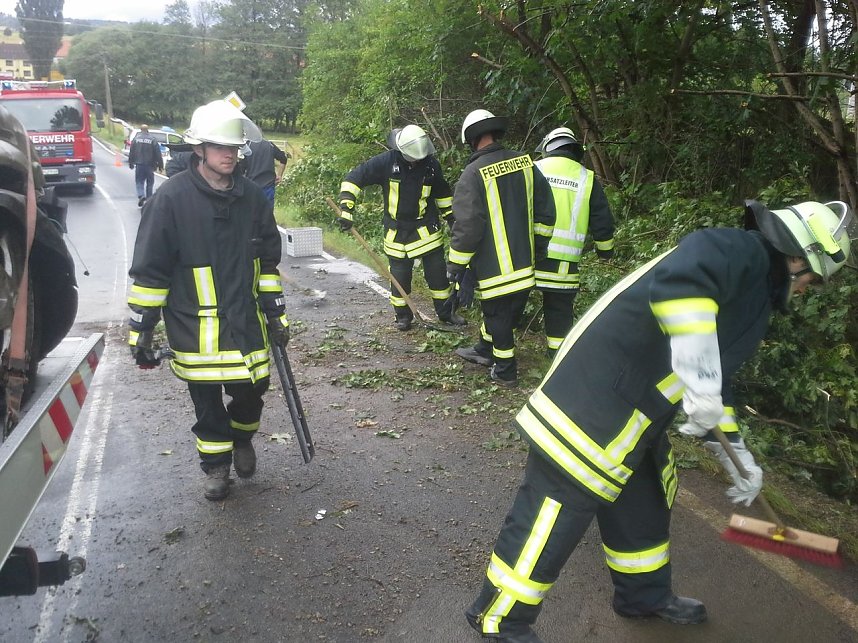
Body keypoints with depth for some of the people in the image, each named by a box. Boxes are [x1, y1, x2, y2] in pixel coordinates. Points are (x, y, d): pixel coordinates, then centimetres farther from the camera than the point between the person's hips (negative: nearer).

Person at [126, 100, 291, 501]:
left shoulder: (251, 197, 2)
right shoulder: (172, 197, -12)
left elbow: (268, 261, 11)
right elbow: (149, 269, -9)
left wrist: (275, 312, 10)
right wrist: (141, 329, -8)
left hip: (246, 321, 3)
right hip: (193, 326, -3)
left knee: (252, 389, 8)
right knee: (206, 398, 9)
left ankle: (242, 438, 41)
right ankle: (216, 464, 32)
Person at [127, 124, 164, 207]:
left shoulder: (136, 139, 0)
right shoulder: (152, 140, -4)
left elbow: (131, 152, 4)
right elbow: (158, 154, -5)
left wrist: (131, 163, 13)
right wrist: (160, 165, 1)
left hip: (139, 164, 0)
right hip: (149, 165, 0)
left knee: (139, 181, 6)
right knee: (150, 182, 11)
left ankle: (141, 195, -17)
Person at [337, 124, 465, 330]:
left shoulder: (431, 163, -7)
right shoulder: (385, 162, -15)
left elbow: (442, 192, 12)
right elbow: (354, 178, -13)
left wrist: (450, 216, 16)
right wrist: (346, 208, -20)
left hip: (426, 228, 1)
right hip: (397, 230, -1)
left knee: (437, 272, 4)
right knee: (399, 275, 6)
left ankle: (446, 312, 22)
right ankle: (403, 316, 25)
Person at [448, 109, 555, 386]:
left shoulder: (474, 173, -16)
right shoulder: (525, 162, 2)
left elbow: (467, 225, -17)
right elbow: (545, 207, 8)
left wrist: (455, 263, -6)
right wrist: (539, 244, 20)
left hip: (494, 265, -6)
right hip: (524, 262, 7)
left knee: (497, 314, 6)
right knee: (508, 310, 20)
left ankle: (505, 371, 17)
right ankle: (485, 350, 39)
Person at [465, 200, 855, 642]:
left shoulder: (755, 300, 23)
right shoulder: (743, 251, -11)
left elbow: (715, 379, 30)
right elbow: (677, 282, -34)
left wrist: (736, 455, 32)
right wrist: (701, 383, -33)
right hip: (595, 401, -11)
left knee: (643, 501, 24)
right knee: (558, 507, -2)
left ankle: (645, 596, 46)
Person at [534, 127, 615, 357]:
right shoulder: (587, 178, 6)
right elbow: (602, 220, 11)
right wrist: (606, 248, 26)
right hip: (563, 260, 0)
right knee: (560, 307, 13)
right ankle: (558, 353, 19)